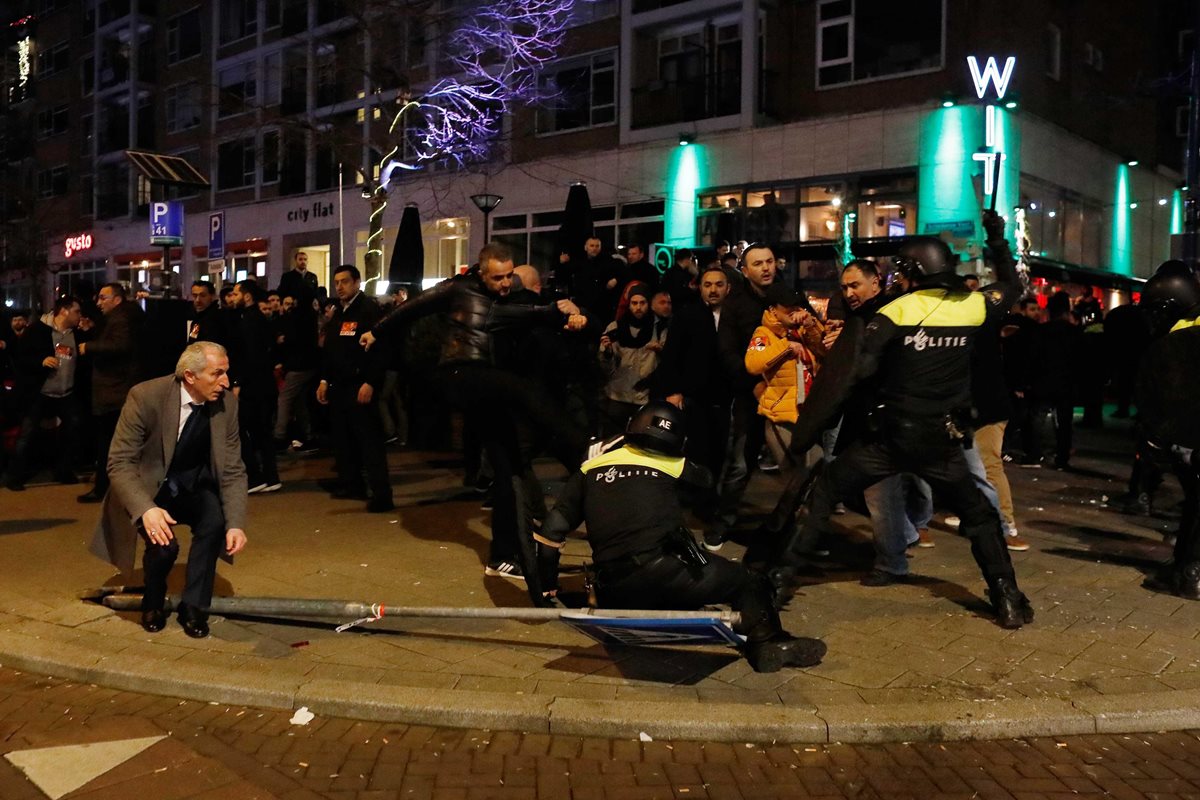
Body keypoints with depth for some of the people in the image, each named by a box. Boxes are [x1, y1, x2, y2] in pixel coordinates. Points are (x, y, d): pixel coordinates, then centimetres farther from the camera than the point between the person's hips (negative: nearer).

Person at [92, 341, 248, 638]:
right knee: (163, 544, -27)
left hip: (194, 487, 3)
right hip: (147, 488, -3)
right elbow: (119, 462, -21)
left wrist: (236, 524, -23)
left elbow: (233, 470, -8)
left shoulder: (226, 402, -12)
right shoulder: (146, 397, -22)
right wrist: (146, 509, -39)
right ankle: (153, 604, 9)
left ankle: (193, 608, -6)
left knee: (215, 521, -28)